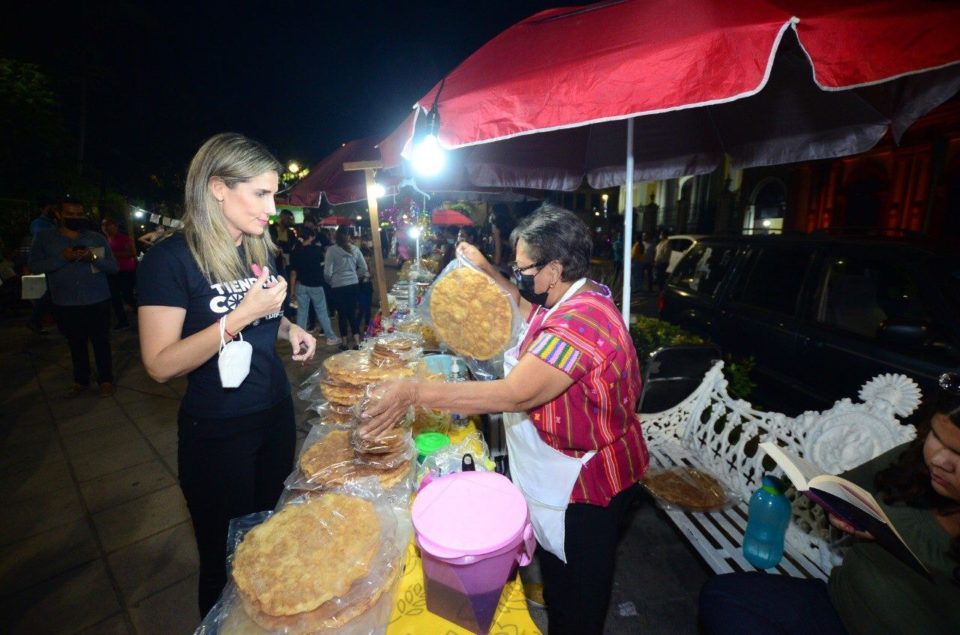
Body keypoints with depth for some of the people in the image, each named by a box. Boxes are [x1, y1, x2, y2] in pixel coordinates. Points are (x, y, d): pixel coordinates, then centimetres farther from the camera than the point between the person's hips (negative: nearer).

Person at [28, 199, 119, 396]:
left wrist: (93, 258, -20)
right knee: (76, 343, 14)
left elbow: (114, 267, -3)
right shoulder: (44, 237, 3)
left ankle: (106, 380, 17)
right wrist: (62, 258, -19)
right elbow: (34, 266, -6)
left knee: (101, 341, 5)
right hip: (65, 304, 1)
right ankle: (81, 380, 29)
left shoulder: (97, 237, 2)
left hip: (97, 301, -1)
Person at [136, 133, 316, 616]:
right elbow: (161, 365, -20)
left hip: (276, 414, 6)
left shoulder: (261, 250, 3)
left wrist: (289, 329, -2)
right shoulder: (170, 258, -16)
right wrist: (244, 313, -28)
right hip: (216, 431, -6)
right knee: (227, 558, 15)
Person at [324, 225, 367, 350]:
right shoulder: (355, 249, -1)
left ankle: (344, 343, 19)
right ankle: (357, 342, 8)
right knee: (352, 313, 11)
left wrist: (330, 282, 10)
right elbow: (364, 268, 3)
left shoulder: (331, 250, -10)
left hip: (338, 286, -3)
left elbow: (327, 272, -10)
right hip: (353, 284, 3)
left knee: (342, 314, 9)